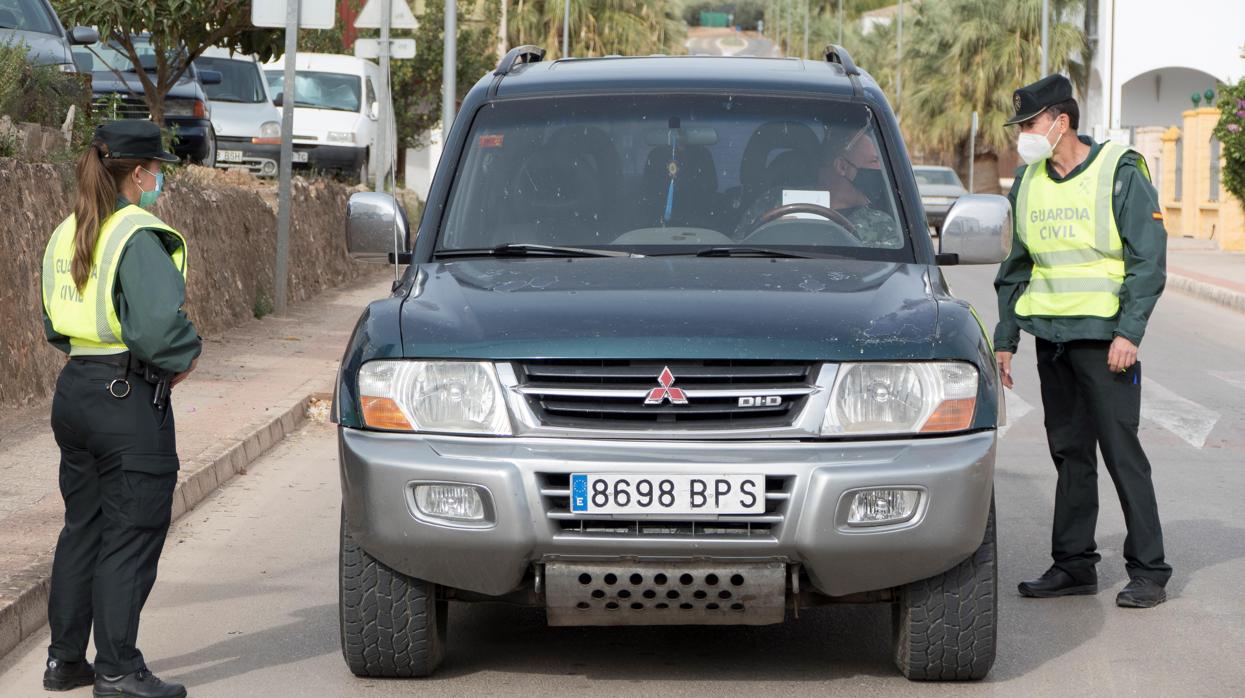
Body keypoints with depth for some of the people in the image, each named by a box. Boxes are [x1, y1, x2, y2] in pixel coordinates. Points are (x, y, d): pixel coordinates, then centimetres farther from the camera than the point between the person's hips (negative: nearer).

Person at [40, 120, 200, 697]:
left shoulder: (66, 234, 11)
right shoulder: (139, 236, -15)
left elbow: (52, 323, 18)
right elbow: (159, 321, -25)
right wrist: (182, 358, -7)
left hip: (74, 389, 8)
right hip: (128, 397, -8)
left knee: (82, 527, 17)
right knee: (131, 534, -2)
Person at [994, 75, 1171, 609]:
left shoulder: (1120, 173, -8)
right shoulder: (1029, 182, 11)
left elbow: (1148, 260, -10)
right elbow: (1016, 266, 19)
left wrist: (1129, 333, -17)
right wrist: (1005, 339, 14)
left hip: (1103, 335, -6)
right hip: (1050, 334, 6)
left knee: (1121, 452, -5)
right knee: (1069, 453, 9)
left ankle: (1148, 571, 0)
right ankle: (1073, 565, 16)